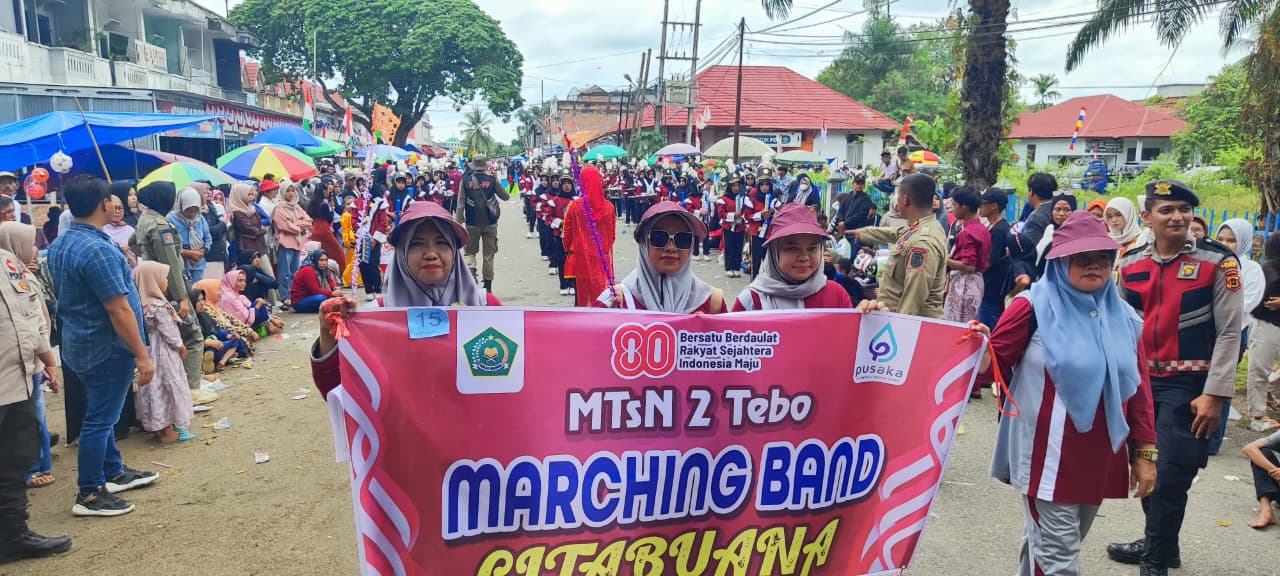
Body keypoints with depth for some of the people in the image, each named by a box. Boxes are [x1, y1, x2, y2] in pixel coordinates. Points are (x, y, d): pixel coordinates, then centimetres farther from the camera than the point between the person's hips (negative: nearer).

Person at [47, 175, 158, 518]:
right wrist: (142, 356, -21)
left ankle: (113, 473, 35)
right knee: (100, 419, 1)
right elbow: (119, 310, -25)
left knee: (100, 414, 20)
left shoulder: (59, 244, 6)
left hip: (80, 344, 10)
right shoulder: (98, 249, -24)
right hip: (107, 348, -10)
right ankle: (89, 495, 11)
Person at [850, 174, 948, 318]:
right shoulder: (918, 229, 8)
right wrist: (862, 233, 46)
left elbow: (915, 298, -27)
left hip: (911, 322, -10)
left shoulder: (922, 242, -24)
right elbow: (892, 233, 31)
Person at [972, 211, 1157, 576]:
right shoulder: (1035, 306, -7)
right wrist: (980, 353, -32)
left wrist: (1145, 451, 10)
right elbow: (996, 362, -8)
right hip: (1050, 456, -5)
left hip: (1100, 458, 5)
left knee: (1049, 546, 20)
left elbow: (1138, 387, 11)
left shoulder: (1122, 317, 7)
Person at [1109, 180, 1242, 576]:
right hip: (1141, 381, 5)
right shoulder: (1131, 264, 2)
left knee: (1171, 472, -4)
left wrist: (1214, 395, -14)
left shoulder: (1218, 262, -9)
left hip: (1188, 386, -5)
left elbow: (1229, 332, -10)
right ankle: (1159, 543, 36)